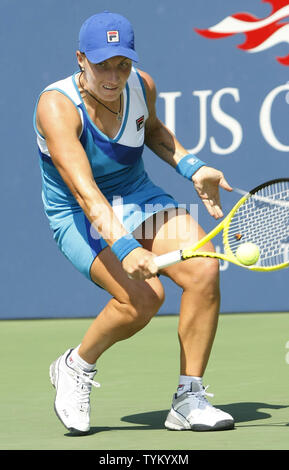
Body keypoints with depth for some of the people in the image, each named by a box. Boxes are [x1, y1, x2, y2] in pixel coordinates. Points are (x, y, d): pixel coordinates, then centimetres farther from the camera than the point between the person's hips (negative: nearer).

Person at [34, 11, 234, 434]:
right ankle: (76, 367, 1)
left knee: (204, 271, -21)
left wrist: (193, 168, 4)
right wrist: (125, 248, -49)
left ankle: (189, 402, -9)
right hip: (80, 218, -5)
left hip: (139, 199, 5)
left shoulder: (142, 86, -7)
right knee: (143, 296, -29)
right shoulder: (57, 106, -25)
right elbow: (84, 192, -37)